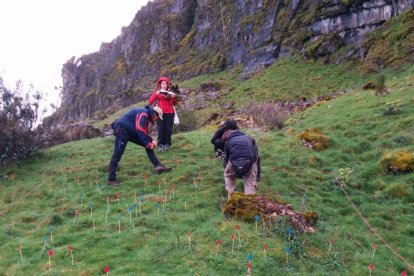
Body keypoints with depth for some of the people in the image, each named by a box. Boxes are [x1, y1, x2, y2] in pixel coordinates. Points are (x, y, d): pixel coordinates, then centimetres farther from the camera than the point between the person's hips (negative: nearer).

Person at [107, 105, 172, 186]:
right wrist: (148, 143, -17)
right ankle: (111, 179, -7)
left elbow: (144, 132, 20)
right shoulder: (143, 113, -15)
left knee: (148, 145, 7)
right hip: (122, 129, -10)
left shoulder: (146, 116, 16)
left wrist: (151, 141, 3)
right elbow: (140, 130, -24)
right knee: (117, 154, -12)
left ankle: (158, 166, 6)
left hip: (131, 131, 10)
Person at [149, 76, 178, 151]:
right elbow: (150, 102, -3)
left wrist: (174, 97, -7)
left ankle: (167, 144, 6)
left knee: (168, 129, 0)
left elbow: (175, 104, 12)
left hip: (170, 113, 2)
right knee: (161, 129, -5)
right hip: (160, 113, -1)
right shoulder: (156, 92, 8)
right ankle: (161, 145, 0)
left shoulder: (170, 92, 12)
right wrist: (156, 94, -15)